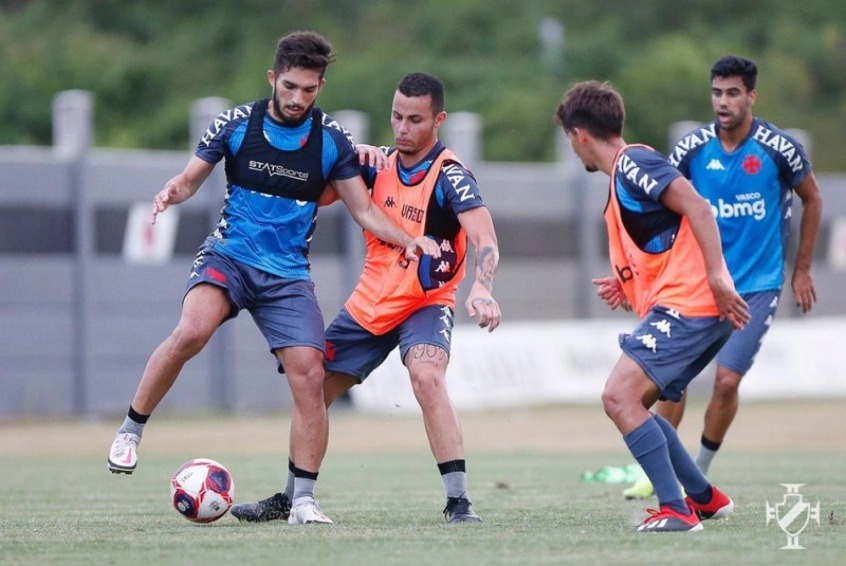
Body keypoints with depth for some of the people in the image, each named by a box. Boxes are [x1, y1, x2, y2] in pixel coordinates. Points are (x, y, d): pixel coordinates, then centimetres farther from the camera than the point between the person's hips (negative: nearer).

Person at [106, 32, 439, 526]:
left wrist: (408, 240, -13)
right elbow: (192, 178, 4)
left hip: (289, 275, 2)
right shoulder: (237, 124, -2)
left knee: (310, 376, -12)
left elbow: (365, 210, 4)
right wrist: (174, 191, -20)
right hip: (229, 257, -2)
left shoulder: (332, 140, 0)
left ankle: (304, 499, -1)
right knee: (192, 332, -31)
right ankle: (132, 428, -11)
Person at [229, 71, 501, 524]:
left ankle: (458, 501, -29)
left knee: (426, 377, -32)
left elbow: (485, 240, -31)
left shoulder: (449, 176, -18)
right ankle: (289, 497, 26)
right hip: (370, 301, 6)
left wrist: (480, 288, -50)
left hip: (425, 304, -6)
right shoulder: (381, 163, 1)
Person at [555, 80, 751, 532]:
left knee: (620, 396, -18)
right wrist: (629, 286, 17)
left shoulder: (633, 163, -7)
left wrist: (717, 278, -24)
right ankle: (705, 498, 22)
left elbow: (697, 207, -18)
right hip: (690, 309, 10)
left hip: (686, 305, -10)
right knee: (629, 402, 16)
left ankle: (676, 510, -21)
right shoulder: (623, 176, 23)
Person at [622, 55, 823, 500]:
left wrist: (802, 270, 7)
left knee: (727, 380, -11)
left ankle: (698, 476, 9)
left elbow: (812, 200, 6)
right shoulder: (692, 149, -5)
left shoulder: (779, 148, -10)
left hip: (758, 286, -2)